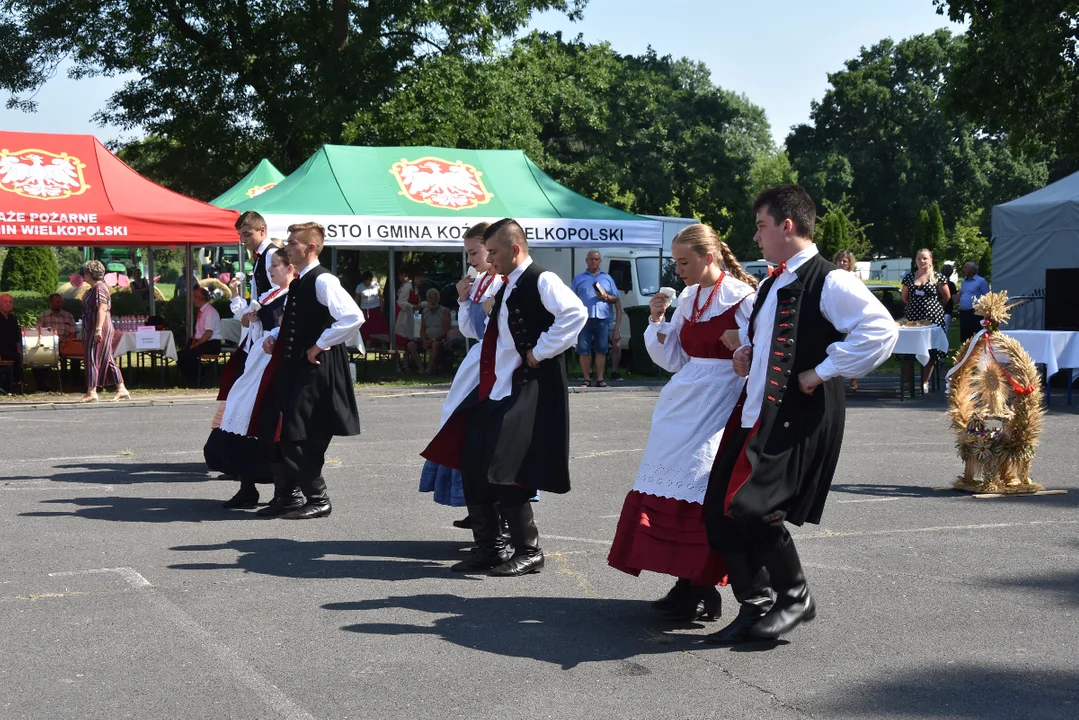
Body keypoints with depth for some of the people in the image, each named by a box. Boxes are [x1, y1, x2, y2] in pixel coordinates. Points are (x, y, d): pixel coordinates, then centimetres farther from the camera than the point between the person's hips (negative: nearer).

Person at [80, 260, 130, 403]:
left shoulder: (100, 288, -14)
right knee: (107, 359, 9)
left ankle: (91, 392, -4)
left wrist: (98, 329, -27)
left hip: (99, 328, -10)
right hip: (91, 329, 10)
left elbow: (102, 309, -22)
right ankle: (121, 389, 9)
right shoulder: (93, 289, 17)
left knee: (92, 358, -7)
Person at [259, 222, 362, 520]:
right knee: (288, 434, 12)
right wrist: (275, 340, 8)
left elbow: (354, 318, -27)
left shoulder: (323, 281, -14)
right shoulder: (298, 283, 14)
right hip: (295, 366, 9)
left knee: (302, 436, -7)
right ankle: (288, 497, 21)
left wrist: (319, 345, -20)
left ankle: (318, 500, 4)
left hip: (316, 368, -9)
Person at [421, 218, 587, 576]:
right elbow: (476, 331, 31)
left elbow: (575, 314, -27)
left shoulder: (541, 281, -11)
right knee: (472, 465, 9)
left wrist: (540, 352, -22)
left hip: (527, 391, -10)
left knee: (505, 473, -10)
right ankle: (488, 546, 21)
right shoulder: (506, 288, 17)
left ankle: (528, 552, 5)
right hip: (493, 389, 10)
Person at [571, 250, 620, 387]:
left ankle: (600, 379, 5)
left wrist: (606, 297, -7)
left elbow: (615, 299, 15)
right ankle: (587, 379, 2)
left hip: (603, 319, 1)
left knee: (601, 350, 2)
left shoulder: (607, 278, 16)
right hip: (584, 318, -1)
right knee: (584, 350, -3)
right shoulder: (579, 279, 13)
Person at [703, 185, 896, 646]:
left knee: (752, 507, -18)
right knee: (719, 512, 5)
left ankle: (795, 597, 6)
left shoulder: (829, 282, -12)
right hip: (755, 414, 9)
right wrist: (746, 352, 13)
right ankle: (754, 609, 18)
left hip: (800, 420, -9)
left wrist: (823, 372, -20)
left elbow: (881, 330, -23)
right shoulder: (772, 285, 17)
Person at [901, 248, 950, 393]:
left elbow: (946, 296, 7)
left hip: (933, 318, -2)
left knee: (931, 352, 1)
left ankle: (925, 382, 10)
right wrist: (916, 306, 13)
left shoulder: (937, 277, -1)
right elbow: (905, 298, 17)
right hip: (913, 318, 2)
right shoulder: (909, 278, 8)